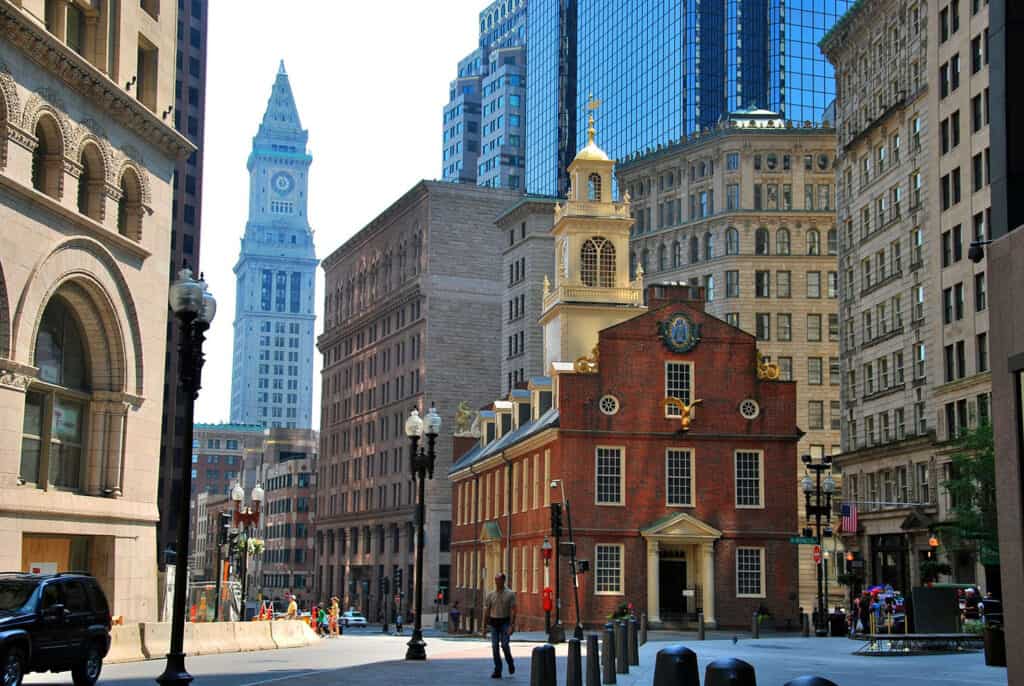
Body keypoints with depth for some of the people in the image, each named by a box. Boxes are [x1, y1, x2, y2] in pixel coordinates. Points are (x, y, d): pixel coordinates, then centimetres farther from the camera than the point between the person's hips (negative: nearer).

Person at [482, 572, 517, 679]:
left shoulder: (510, 594, -3)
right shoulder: (490, 595, 6)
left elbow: (513, 610, -7)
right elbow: (486, 611, 8)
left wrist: (511, 625, -16)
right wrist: (484, 626, 5)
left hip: (505, 622, -3)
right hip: (494, 623, 3)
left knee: (504, 644, -13)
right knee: (495, 646, -2)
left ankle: (510, 663, 15)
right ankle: (497, 670, 4)